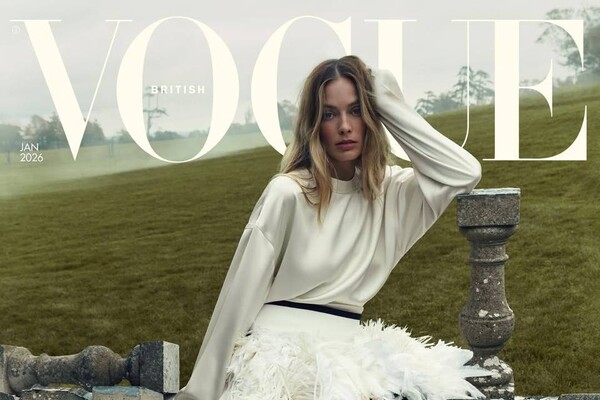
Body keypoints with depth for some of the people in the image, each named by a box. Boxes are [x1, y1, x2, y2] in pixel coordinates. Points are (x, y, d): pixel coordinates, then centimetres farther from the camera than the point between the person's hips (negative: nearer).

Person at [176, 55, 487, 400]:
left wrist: (392, 107, -4)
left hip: (348, 350, 5)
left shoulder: (389, 190, 8)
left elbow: (465, 174, -6)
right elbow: (240, 298, -6)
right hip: (282, 352, -5)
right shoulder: (287, 193, -7)